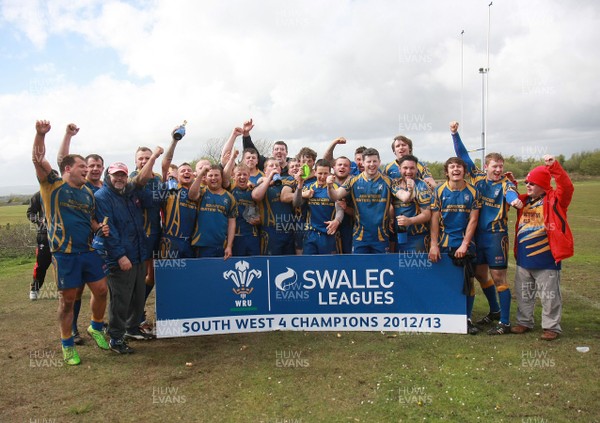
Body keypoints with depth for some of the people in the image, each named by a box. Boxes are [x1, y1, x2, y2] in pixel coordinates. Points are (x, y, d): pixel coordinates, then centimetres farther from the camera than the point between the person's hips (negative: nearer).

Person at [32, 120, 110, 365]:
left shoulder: (88, 193, 13)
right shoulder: (54, 185, -2)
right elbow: (38, 160, -16)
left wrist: (100, 228, 0)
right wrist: (40, 134, -32)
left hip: (89, 251, 5)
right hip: (65, 253, -5)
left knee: (101, 290, 7)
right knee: (67, 299, 4)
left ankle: (96, 328, 33)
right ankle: (67, 345, 21)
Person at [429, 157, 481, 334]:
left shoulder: (473, 192, 2)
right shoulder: (439, 191, 2)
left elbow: (473, 220, -1)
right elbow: (434, 219, -1)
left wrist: (464, 245, -9)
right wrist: (433, 245, -8)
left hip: (464, 244, 0)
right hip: (443, 244, 0)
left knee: (467, 281, 1)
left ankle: (467, 318, 14)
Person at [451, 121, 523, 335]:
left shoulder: (505, 182, -5)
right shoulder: (477, 177, 6)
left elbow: (510, 192, -29)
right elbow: (463, 155, 8)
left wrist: (514, 199, -52)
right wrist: (455, 134, -1)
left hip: (496, 235, -5)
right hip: (477, 233, 5)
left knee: (498, 277, -3)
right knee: (480, 273, 15)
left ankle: (505, 322, 7)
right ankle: (495, 311, 36)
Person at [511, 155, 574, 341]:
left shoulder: (554, 200, -8)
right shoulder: (524, 200, 10)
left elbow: (566, 187, -25)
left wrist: (554, 166, -34)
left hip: (546, 260, -6)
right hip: (523, 259, 6)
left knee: (549, 296, 5)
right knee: (523, 294, 16)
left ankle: (552, 327, 18)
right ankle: (524, 322, 30)